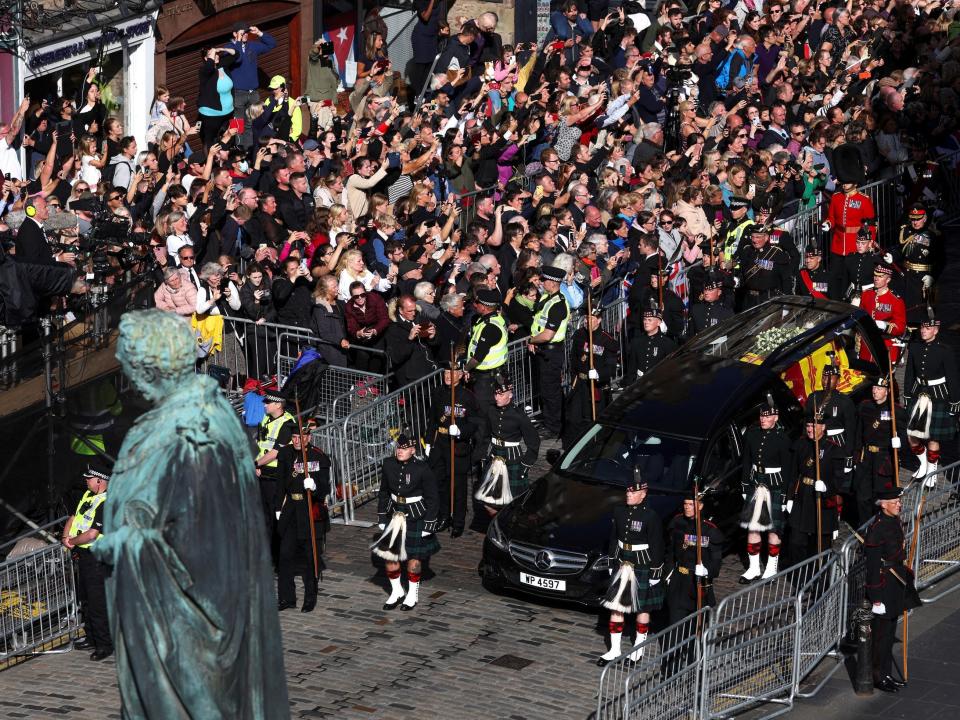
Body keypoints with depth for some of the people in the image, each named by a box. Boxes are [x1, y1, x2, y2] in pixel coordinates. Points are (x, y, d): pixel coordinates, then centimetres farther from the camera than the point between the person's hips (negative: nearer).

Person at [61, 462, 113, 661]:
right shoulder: (87, 495, 10)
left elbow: (92, 534, -24)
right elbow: (73, 518, 18)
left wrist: (72, 541, -9)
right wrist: (66, 537, 0)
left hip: (97, 557, -10)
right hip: (83, 555, 10)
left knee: (97, 602, -8)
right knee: (86, 599, 17)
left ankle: (105, 644, -4)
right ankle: (91, 638, 27)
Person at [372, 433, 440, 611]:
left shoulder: (422, 469, -16)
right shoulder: (388, 465, -3)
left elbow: (432, 499, -10)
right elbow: (383, 493, 9)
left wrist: (428, 525, -11)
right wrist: (382, 519, 10)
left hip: (415, 518, -4)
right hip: (395, 515, 4)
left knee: (413, 556, 4)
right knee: (389, 553, 3)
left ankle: (413, 595, 21)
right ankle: (396, 591, 22)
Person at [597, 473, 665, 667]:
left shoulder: (651, 517, -16)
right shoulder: (619, 512, 2)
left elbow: (656, 547, -13)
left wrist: (655, 573, -13)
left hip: (642, 568, -5)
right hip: (622, 566, 5)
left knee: (642, 608, 9)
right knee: (616, 606, 5)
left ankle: (638, 649, 23)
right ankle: (614, 651, 13)